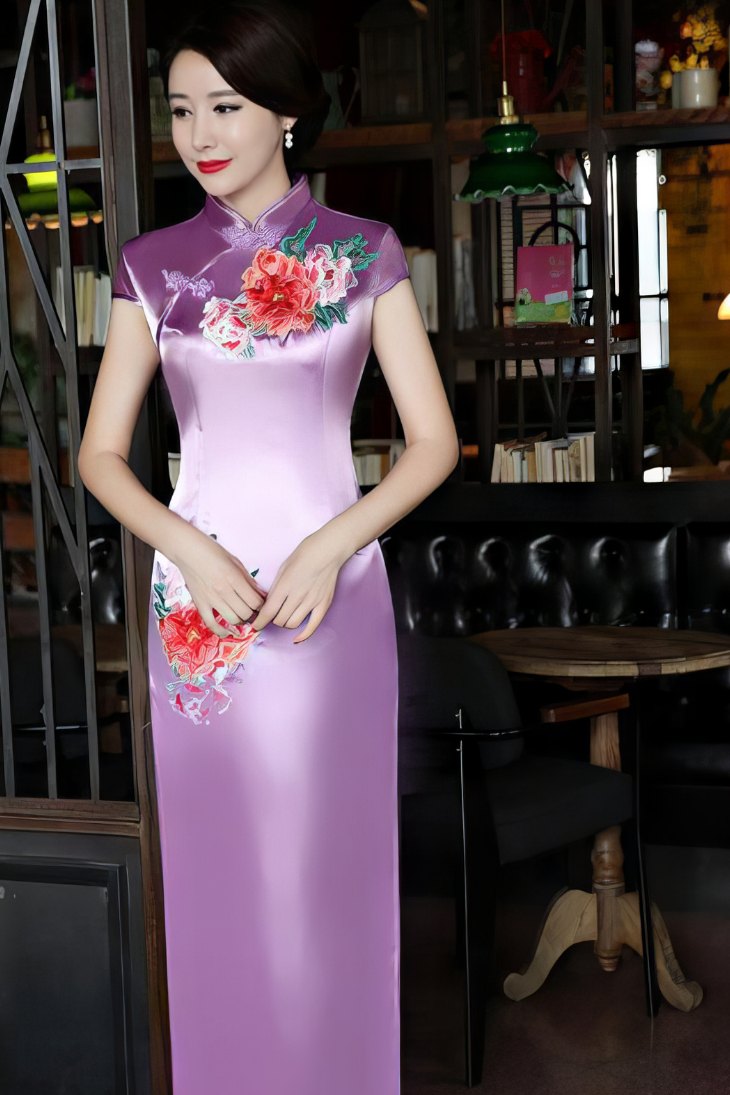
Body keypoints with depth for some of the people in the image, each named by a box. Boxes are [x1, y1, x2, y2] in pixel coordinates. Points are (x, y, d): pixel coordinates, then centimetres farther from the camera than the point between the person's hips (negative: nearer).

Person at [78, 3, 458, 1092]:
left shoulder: (363, 255, 0)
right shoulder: (153, 266, 5)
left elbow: (434, 442, -1)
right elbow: (101, 453, 5)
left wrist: (327, 551, -13)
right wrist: (191, 551, -12)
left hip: (333, 593, -1)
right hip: (199, 599, 2)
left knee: (331, 861, 5)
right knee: (217, 868, 7)